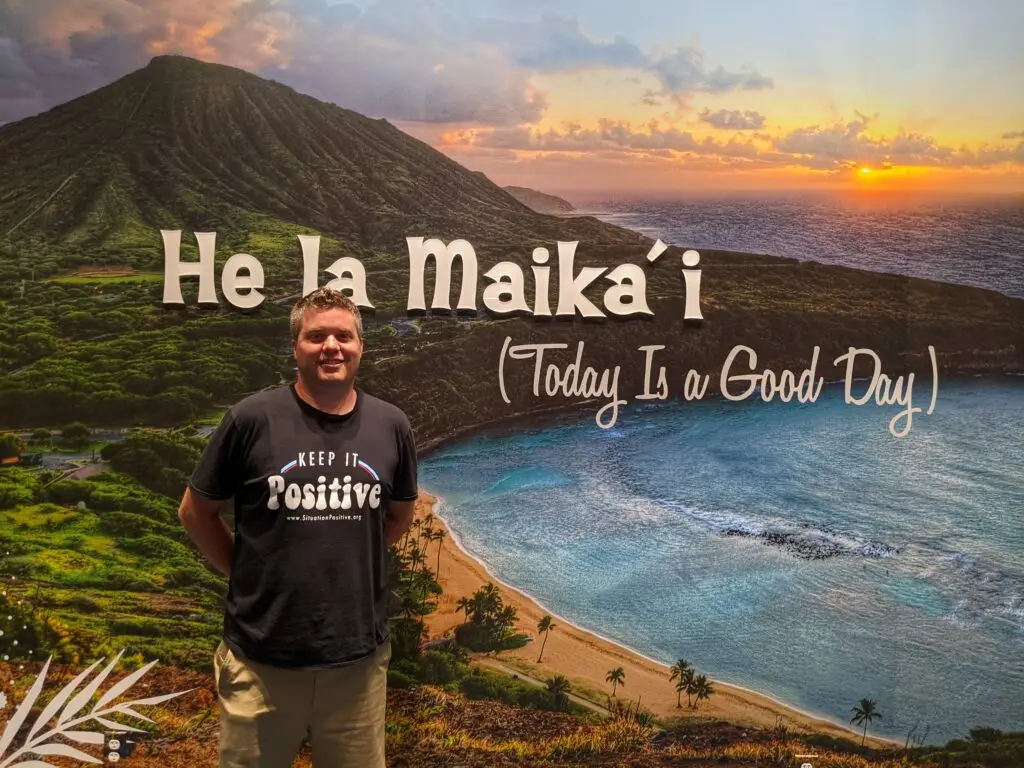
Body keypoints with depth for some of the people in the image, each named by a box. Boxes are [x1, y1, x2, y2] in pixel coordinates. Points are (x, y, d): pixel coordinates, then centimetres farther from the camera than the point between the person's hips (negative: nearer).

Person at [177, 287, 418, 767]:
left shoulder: (391, 427, 0)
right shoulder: (251, 419, -10)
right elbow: (196, 512, 2)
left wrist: (350, 562, 9)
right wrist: (246, 574, 2)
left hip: (358, 658, 3)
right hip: (262, 658, -2)